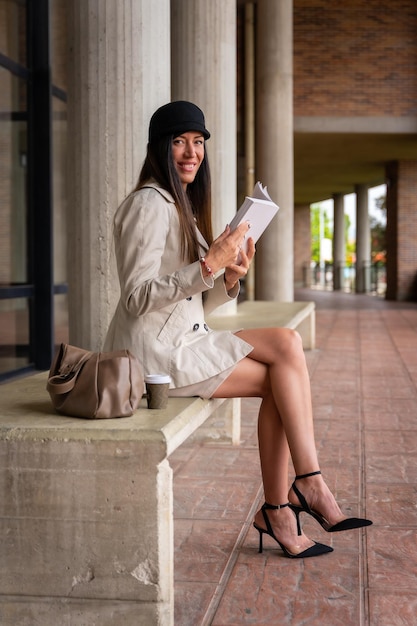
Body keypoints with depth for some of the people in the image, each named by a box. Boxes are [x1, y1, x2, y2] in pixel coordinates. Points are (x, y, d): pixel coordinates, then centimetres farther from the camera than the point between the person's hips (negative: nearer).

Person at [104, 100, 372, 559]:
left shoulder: (181, 206, 19)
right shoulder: (149, 204, -10)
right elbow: (137, 298, -20)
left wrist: (230, 278, -4)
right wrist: (208, 265, -26)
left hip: (182, 341, 8)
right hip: (153, 352, -8)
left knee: (287, 343, -9)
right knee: (281, 376, -13)